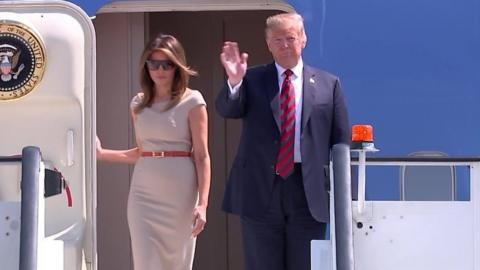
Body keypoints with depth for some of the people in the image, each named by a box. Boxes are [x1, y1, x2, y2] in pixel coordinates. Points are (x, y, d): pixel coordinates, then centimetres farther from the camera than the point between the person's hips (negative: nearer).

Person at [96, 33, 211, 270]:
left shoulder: (192, 101, -2)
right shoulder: (139, 104, 11)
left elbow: (202, 156, -5)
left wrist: (202, 204, -12)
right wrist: (102, 154, 11)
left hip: (179, 196, -3)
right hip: (144, 194, 3)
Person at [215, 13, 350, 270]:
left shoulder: (328, 84, 8)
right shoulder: (252, 80, 7)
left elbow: (341, 142, 7)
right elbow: (227, 109, -10)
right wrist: (234, 81, -30)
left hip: (309, 192, 0)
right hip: (260, 190, 0)